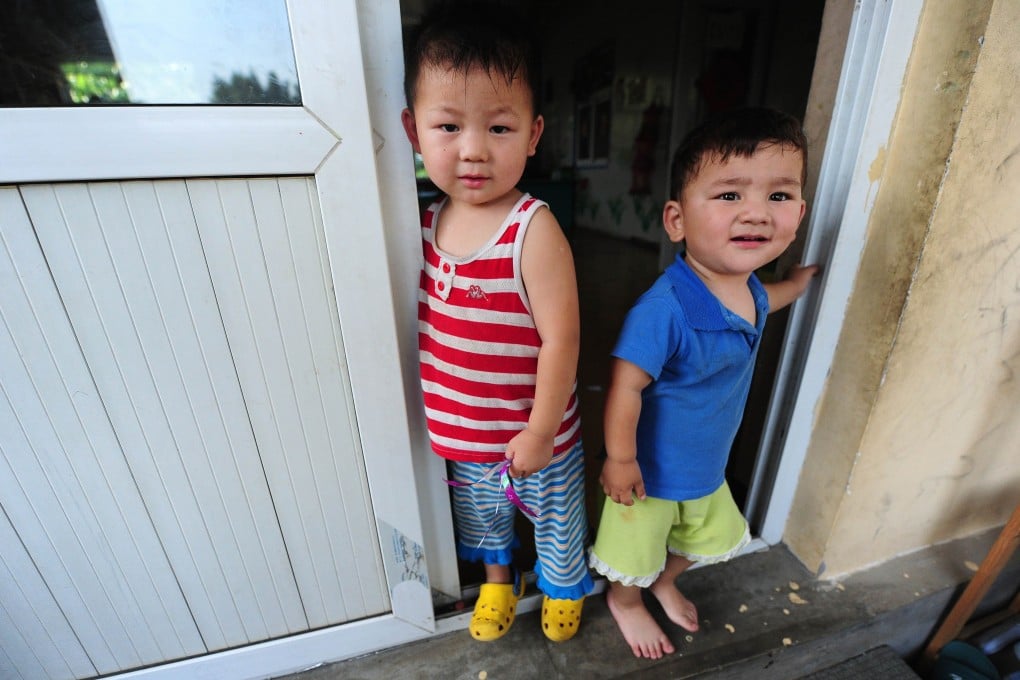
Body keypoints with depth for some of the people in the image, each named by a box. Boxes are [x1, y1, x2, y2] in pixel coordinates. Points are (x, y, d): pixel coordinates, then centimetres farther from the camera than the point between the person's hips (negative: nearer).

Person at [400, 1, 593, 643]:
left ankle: (565, 588, 58)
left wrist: (541, 431, -15)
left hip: (533, 432, -5)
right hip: (462, 433, 6)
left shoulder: (535, 230, -25)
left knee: (556, 518, 25)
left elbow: (560, 340, -23)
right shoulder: (429, 222, -6)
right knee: (479, 512, 31)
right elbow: (431, 326, 3)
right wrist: (443, 413, 8)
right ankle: (498, 580, 63)